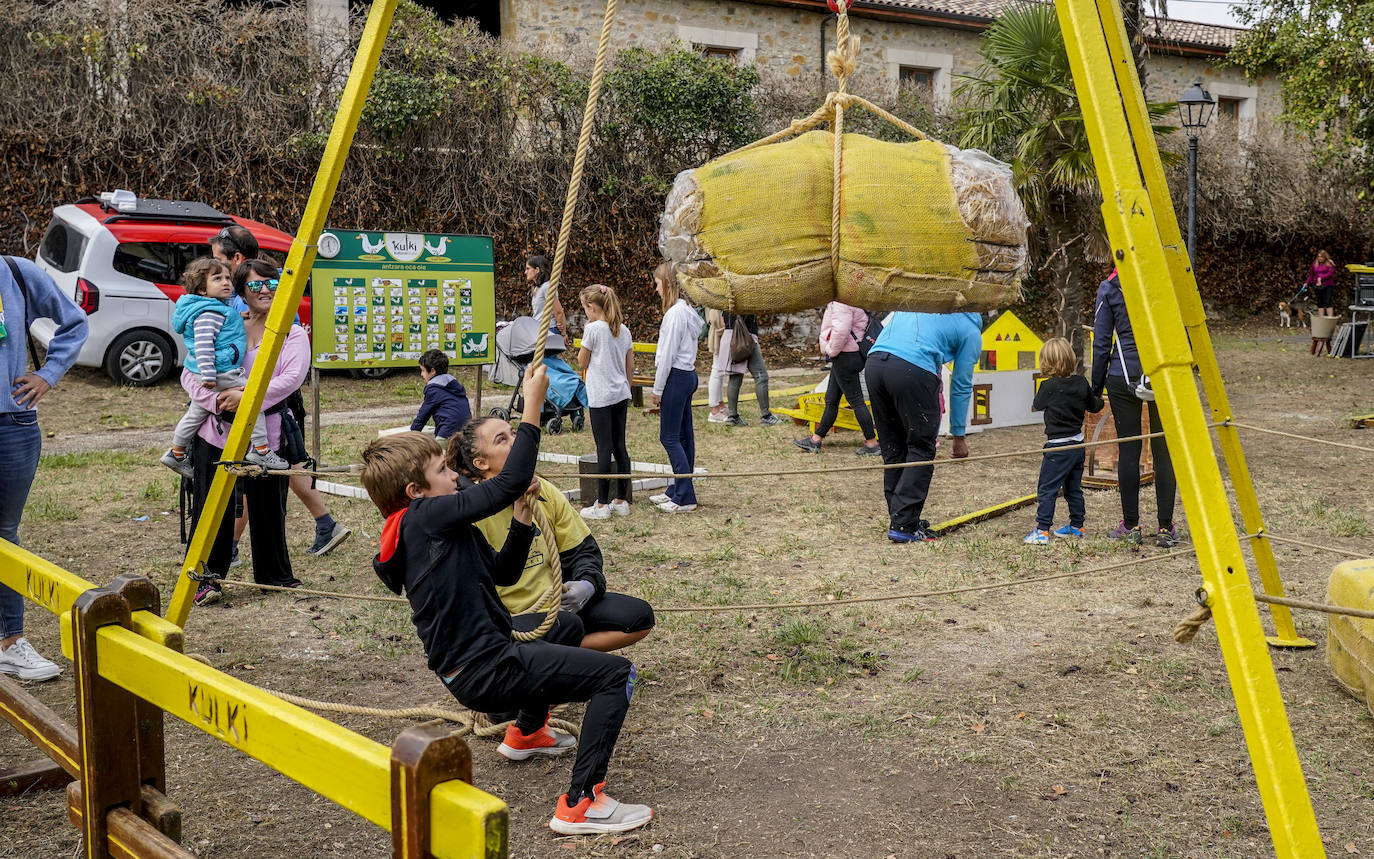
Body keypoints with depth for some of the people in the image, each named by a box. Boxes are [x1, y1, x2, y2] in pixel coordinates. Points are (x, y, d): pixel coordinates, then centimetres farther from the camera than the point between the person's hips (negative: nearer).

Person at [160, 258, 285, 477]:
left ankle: (176, 454, 32)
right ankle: (260, 450, -8)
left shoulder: (219, 308, 16)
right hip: (221, 373, -11)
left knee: (196, 413, 20)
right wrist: (208, 374, -28)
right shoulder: (209, 313, -17)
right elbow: (203, 344, -26)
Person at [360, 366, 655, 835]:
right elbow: (509, 484, -22)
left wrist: (522, 520, 2)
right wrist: (532, 407, -17)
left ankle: (526, 733, 46)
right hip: (486, 672, -10)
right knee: (616, 673, -15)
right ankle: (580, 803, -18)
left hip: (469, 668, 10)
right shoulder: (426, 517, -15)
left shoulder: (423, 531, 14)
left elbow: (503, 572, 16)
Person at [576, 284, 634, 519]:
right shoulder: (623, 330, 8)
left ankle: (601, 505, 1)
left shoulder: (593, 329, -12)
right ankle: (621, 501, 16)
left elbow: (582, 363, -4)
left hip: (601, 397, -7)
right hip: (621, 395, 7)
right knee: (619, 447, 11)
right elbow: (630, 366, 13)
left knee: (604, 449, -4)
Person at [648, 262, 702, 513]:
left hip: (676, 378, -10)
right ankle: (677, 491, 20)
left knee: (670, 437, -7)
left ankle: (685, 498, -7)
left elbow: (668, 354, -17)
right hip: (687, 375, 10)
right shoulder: (686, 310, 13)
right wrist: (661, 386, 16)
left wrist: (658, 389, -12)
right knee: (683, 436, 13)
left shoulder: (675, 313, -16)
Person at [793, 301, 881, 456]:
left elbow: (841, 330, -31)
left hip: (845, 356, -11)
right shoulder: (836, 303, 12)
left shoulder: (841, 304, -20)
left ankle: (872, 443, 2)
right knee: (831, 400, 15)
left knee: (855, 400, -4)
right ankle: (816, 440, 24)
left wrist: (832, 351, -17)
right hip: (843, 358, 11)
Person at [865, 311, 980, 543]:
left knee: (892, 450, 15)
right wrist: (958, 436, 25)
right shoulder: (971, 331, 19)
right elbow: (961, 386, 18)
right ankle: (903, 525, 1)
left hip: (873, 363, 6)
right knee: (921, 450, 5)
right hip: (913, 370, -6)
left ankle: (900, 518, 19)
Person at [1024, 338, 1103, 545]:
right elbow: (1094, 406, 14)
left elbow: (1036, 407, 1)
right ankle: (1077, 526, 28)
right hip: (1078, 444, 7)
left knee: (1047, 489, -3)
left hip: (1058, 447, -6)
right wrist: (1099, 399, 35)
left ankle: (1042, 531, -7)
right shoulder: (1081, 382, -1)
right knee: (1073, 487, 19)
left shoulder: (1049, 386, -16)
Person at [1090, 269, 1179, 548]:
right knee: (1163, 449, 4)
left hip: (1123, 376, -1)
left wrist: (1096, 387, 10)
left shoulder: (1109, 287, -1)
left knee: (1128, 450, 4)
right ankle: (1166, 528, 6)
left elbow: (1101, 342, 2)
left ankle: (1130, 526, 8)